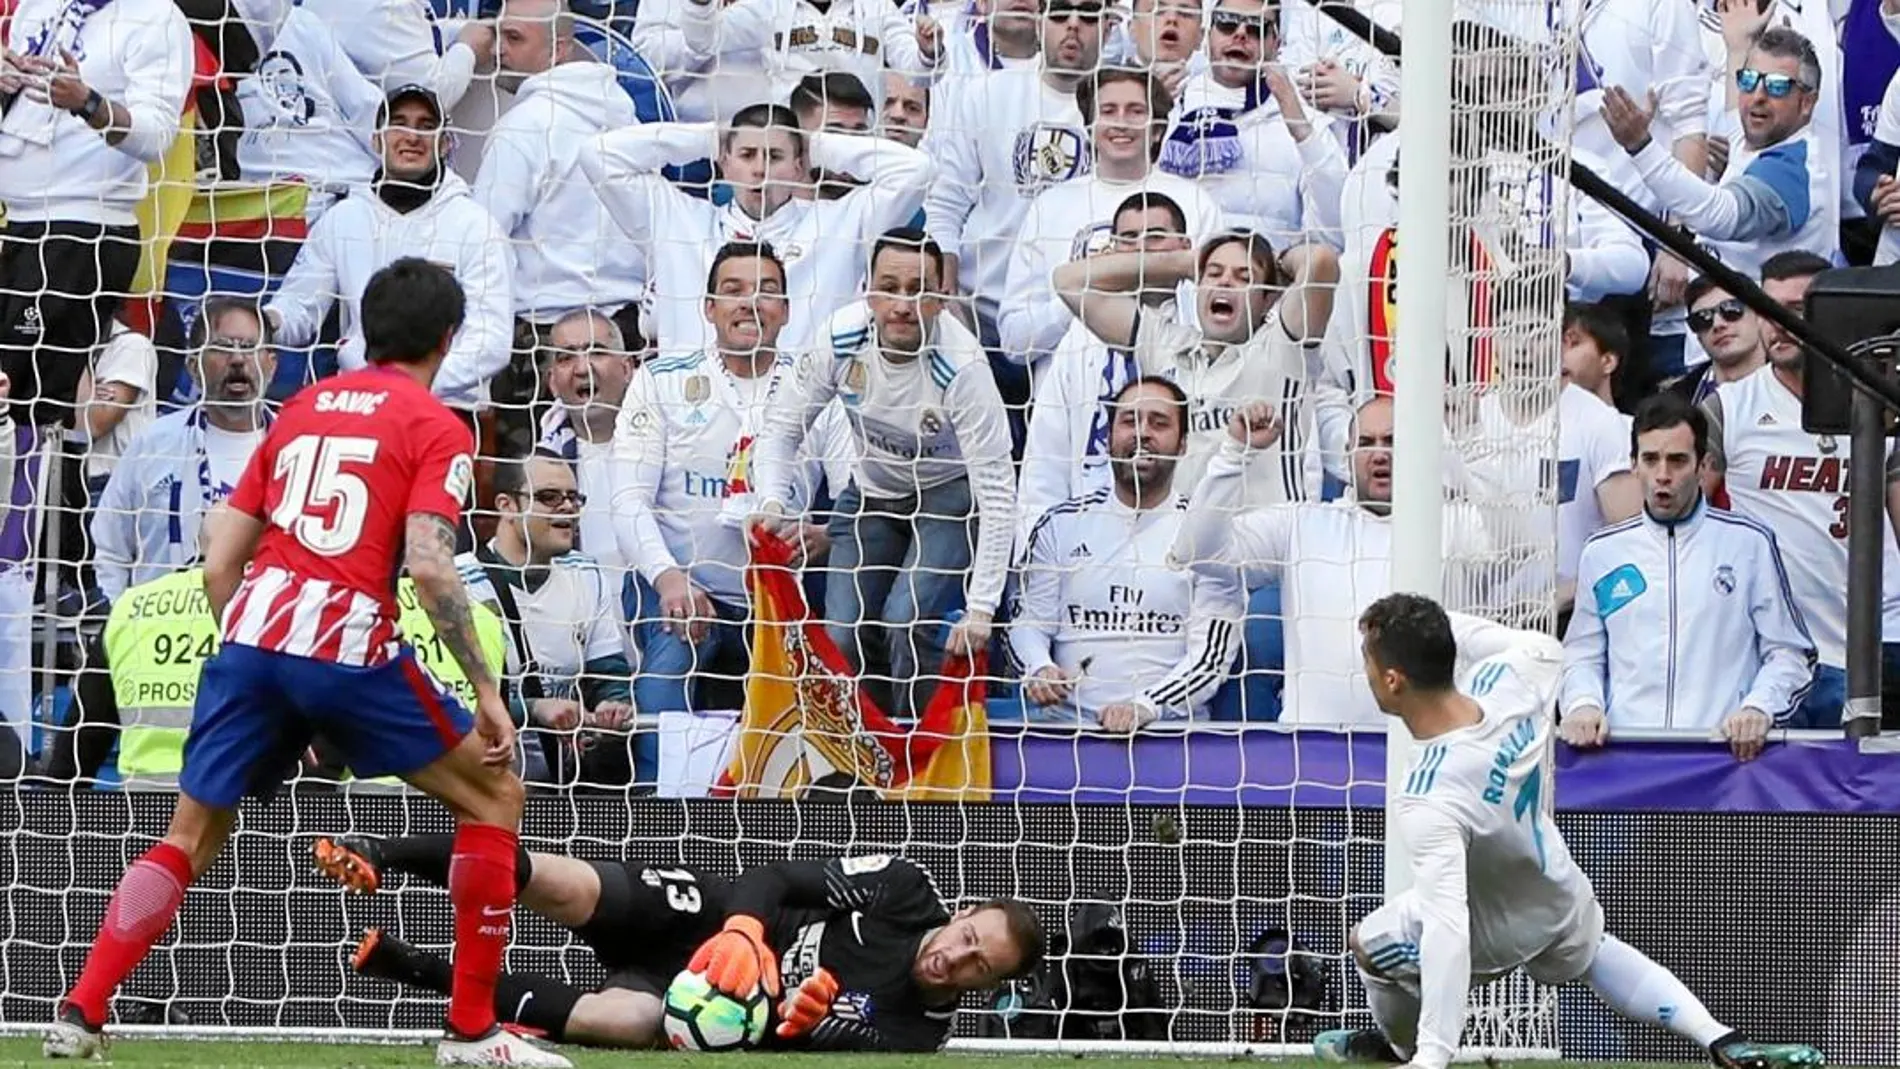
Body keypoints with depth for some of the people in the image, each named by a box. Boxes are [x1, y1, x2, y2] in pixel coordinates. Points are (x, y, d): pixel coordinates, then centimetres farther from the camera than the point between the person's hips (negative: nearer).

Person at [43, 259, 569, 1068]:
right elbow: (428, 564, -11)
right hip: (349, 642, -5)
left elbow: (218, 564, 18)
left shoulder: (301, 409, 21)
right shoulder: (437, 430, 5)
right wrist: (485, 690, -8)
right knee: (494, 796, 10)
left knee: (190, 839, 17)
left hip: (251, 633, 5)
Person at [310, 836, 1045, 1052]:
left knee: (631, 1023, -35)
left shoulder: (915, 1033, -7)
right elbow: (775, 883, -10)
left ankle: (418, 972, -21)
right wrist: (743, 931, -31)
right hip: (704, 919, 1)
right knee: (572, 891, -28)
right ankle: (380, 857, -12)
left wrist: (800, 1023, -36)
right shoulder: (902, 891, -8)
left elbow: (801, 1046, -12)